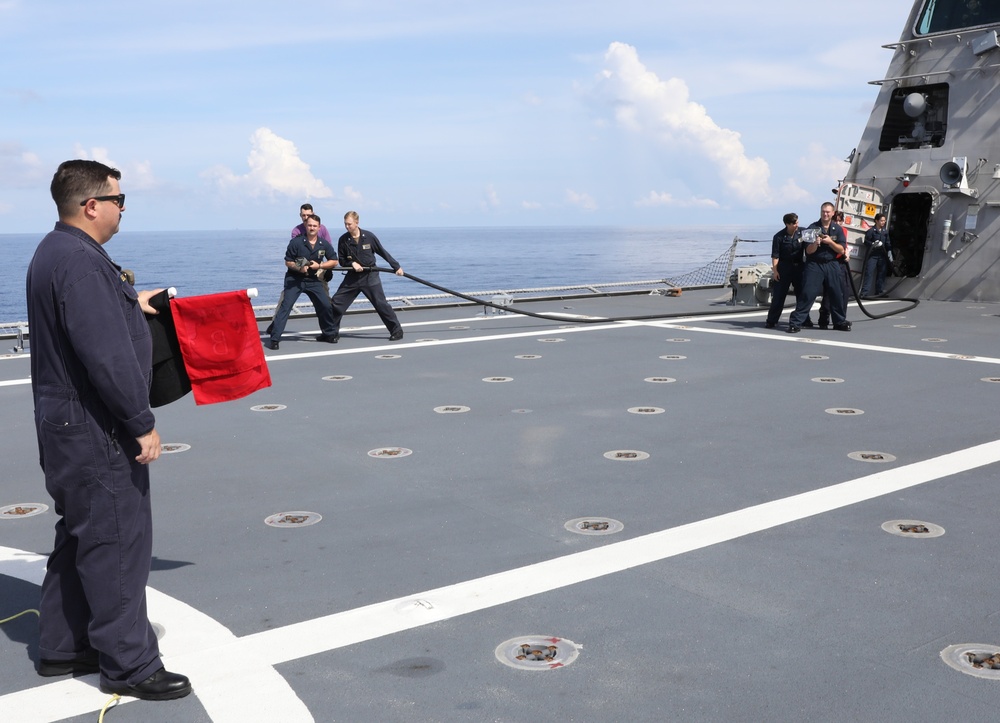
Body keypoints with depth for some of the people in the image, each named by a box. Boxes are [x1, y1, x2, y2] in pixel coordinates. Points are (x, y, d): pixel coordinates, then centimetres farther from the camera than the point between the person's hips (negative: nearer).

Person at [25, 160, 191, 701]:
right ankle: (129, 665, 8)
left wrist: (130, 302, 41)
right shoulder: (80, 262, -22)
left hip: (67, 425, 11)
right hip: (95, 432, -11)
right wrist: (143, 424, -21)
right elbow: (108, 356, -26)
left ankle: (61, 649, 31)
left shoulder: (56, 252, 12)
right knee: (119, 541, -2)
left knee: (81, 537, 19)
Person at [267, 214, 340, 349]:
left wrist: (319, 265, -11)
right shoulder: (296, 242, -12)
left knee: (325, 306, 3)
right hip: (294, 279, -4)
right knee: (285, 306, -14)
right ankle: (274, 338, -17)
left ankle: (329, 333, 26)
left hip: (313, 280, 4)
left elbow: (334, 261, 4)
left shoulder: (324, 244, -3)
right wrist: (299, 268, -25)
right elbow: (288, 262, -7)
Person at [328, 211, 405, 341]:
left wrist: (396, 266, 6)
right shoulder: (343, 240, -2)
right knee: (336, 303, -2)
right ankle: (332, 332, 11)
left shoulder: (369, 236, -7)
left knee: (381, 304, -5)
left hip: (370, 276, -3)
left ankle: (397, 331, 5)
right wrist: (352, 263, -15)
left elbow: (383, 252, 2)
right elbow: (341, 260, 5)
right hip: (352, 277, 3)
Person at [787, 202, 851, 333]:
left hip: (832, 265, 3)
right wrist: (815, 244, -26)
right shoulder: (813, 228, -2)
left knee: (837, 295, 7)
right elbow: (809, 251, -5)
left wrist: (830, 241, -16)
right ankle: (795, 323, -10)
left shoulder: (837, 229, 6)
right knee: (808, 294, -9)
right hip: (814, 265, -3)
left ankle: (840, 322, 23)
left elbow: (841, 249, -1)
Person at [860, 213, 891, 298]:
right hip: (872, 255, -6)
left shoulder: (885, 232, 11)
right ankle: (864, 293, -13)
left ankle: (880, 291, 20)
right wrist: (873, 244, -21)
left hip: (882, 256, 6)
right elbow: (866, 242, -6)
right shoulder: (871, 231, -7)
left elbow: (887, 243, 17)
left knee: (881, 273, 10)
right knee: (869, 273, -11)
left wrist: (889, 251, 9)